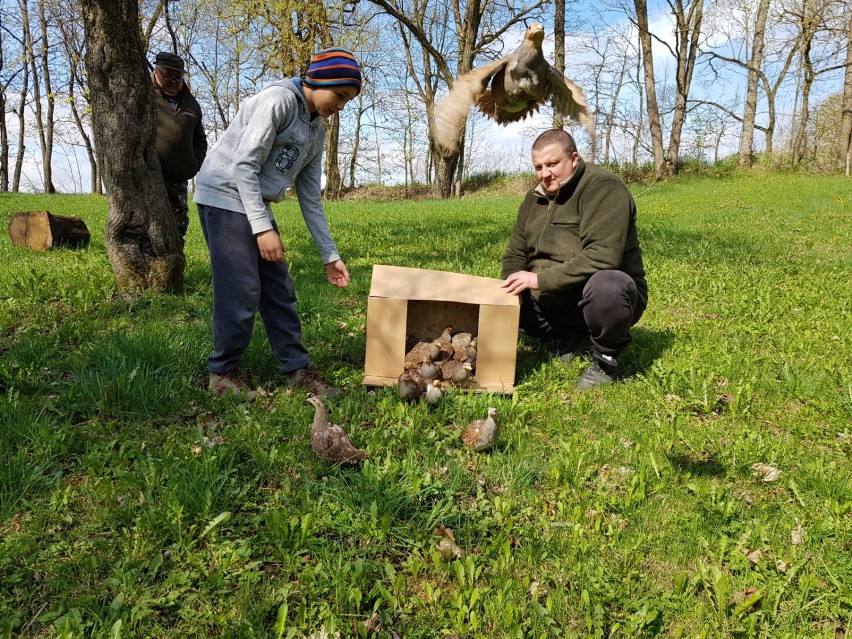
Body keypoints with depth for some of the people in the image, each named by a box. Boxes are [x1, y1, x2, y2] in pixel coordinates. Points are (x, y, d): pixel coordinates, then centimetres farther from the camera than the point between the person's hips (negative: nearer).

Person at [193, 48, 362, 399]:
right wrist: (263, 228, -24)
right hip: (225, 195, -9)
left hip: (255, 204, 9)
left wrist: (330, 255, 8)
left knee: (279, 289, 6)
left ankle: (298, 369, 13)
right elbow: (244, 165, -19)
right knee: (242, 290, -10)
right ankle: (223, 372, 6)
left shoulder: (316, 133, 11)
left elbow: (310, 198, 12)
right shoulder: (278, 100, -14)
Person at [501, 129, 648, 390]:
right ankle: (573, 339, 9)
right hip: (549, 301, 8)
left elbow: (603, 255, -29)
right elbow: (515, 254, 12)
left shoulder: (603, 188, -15)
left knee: (606, 286, -41)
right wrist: (513, 288, -11)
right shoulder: (534, 198, 9)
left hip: (611, 292, -8)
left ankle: (605, 357, -9)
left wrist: (542, 279, -29)